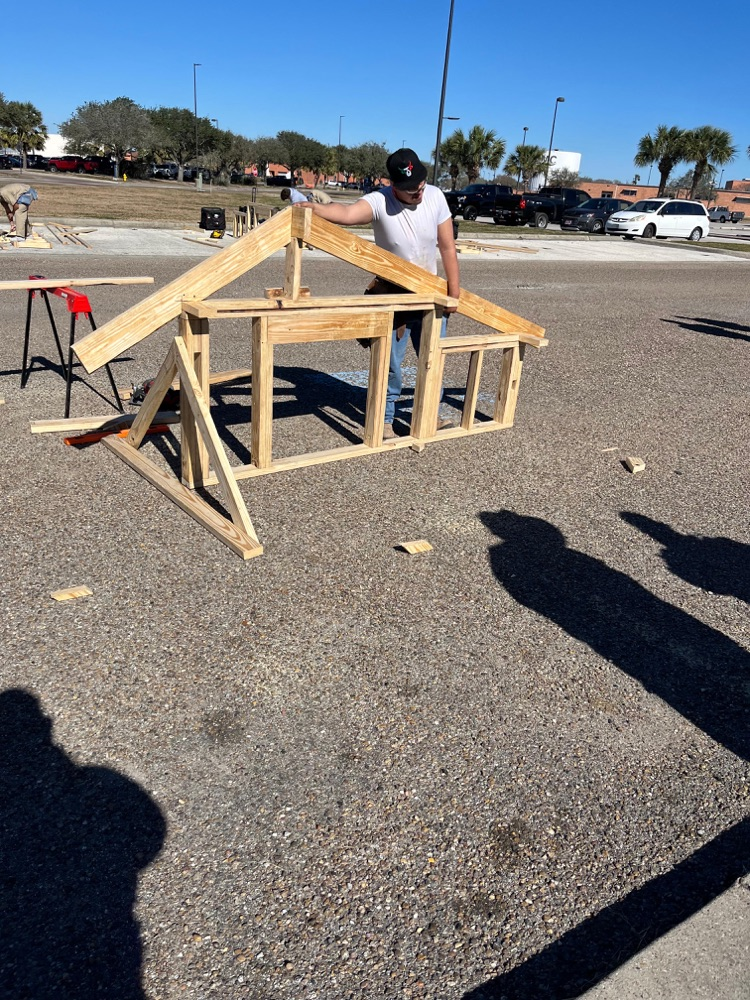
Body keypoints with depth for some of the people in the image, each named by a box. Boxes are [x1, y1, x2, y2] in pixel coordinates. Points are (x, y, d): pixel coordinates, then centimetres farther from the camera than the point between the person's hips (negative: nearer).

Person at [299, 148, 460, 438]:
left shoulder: (435, 197, -9)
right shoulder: (380, 202, -21)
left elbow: (447, 247, -5)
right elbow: (347, 213, -42)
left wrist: (454, 293, -6)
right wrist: (310, 208, -60)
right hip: (392, 294, -3)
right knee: (390, 363, 2)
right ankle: (385, 420, 18)